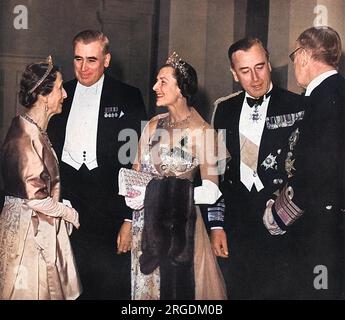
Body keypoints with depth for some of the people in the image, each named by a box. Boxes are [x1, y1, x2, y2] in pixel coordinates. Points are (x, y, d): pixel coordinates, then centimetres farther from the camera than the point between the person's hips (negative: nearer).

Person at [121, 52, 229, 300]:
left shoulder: (202, 132, -11)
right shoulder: (154, 125, 6)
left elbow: (211, 188, -13)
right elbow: (137, 171, 11)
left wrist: (162, 195, -20)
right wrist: (133, 195, -10)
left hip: (179, 223, -5)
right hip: (145, 222, 5)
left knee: (178, 284, 5)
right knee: (146, 283, 15)